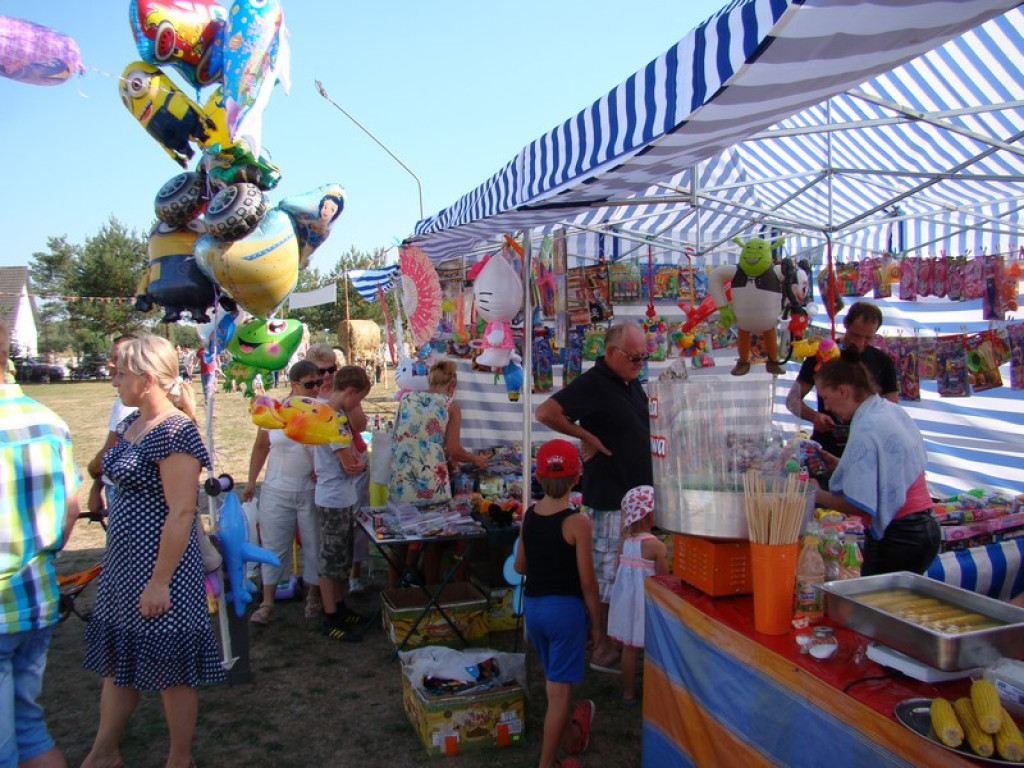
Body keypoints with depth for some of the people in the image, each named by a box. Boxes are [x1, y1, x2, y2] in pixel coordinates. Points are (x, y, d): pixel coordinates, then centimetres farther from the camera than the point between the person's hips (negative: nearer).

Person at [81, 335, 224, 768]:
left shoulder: (174, 432, -20)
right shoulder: (133, 424, 9)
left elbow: (181, 513, -23)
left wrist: (160, 581, -22)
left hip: (160, 565, -9)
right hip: (123, 563, 9)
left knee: (169, 669, 7)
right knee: (116, 659, 20)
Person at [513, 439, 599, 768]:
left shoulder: (528, 516, -1)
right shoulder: (578, 523, -17)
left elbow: (519, 566, 9)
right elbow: (587, 581, -15)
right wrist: (596, 623, -3)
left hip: (532, 605, 6)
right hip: (565, 607, -6)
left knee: (553, 678, 25)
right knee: (559, 689, 6)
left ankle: (571, 735, 47)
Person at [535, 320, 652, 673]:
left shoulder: (631, 383, 10)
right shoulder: (593, 384, -17)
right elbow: (546, 412, -28)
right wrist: (587, 436, -20)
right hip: (611, 496, -9)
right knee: (607, 576, 1)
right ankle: (604, 649, 14)